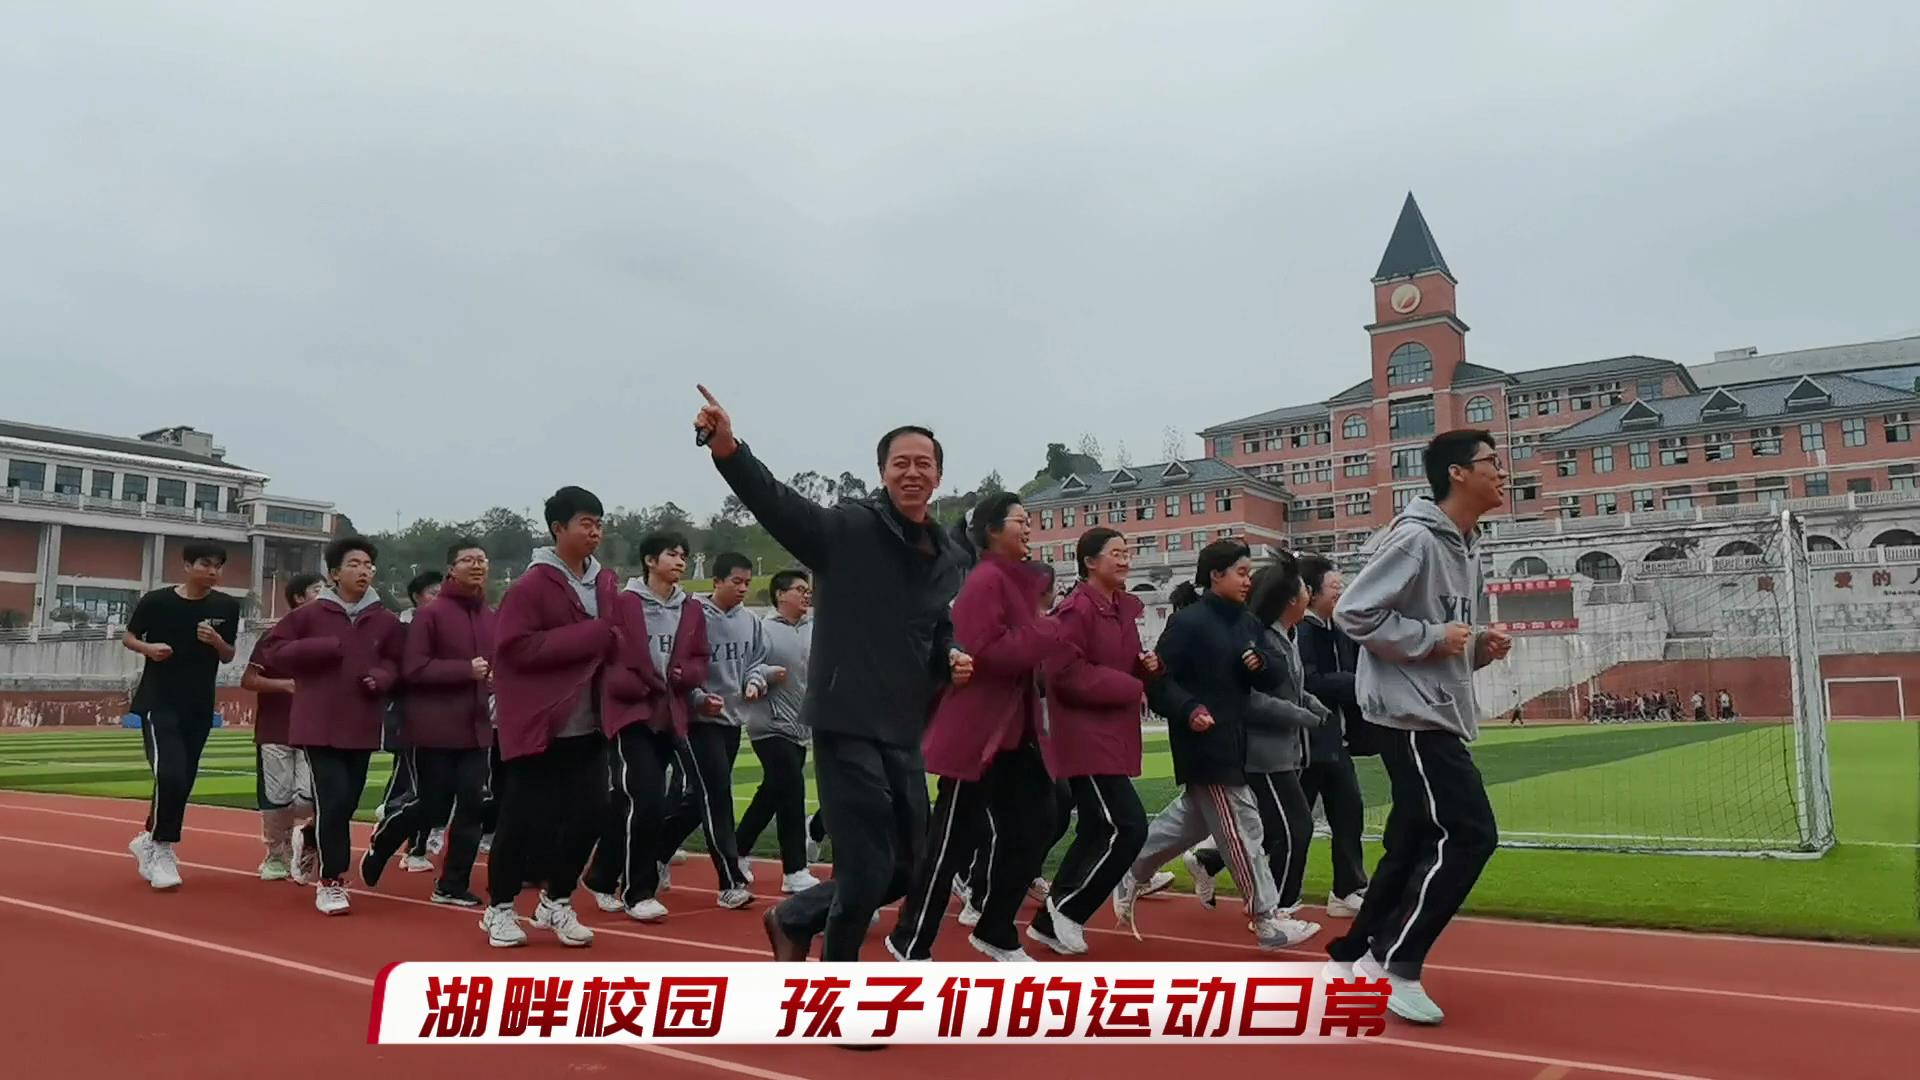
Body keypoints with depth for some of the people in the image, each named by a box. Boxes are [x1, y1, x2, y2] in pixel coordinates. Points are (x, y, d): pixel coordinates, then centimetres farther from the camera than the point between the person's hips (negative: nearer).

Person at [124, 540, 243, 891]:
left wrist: (216, 641, -15)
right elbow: (128, 637, 7)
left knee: (183, 781, 9)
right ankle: (160, 848, 1)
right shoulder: (156, 601, -7)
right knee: (170, 774, -17)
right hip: (158, 701, -4)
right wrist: (148, 648, -14)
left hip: (199, 707, 4)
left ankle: (149, 840, 31)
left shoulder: (227, 607, 0)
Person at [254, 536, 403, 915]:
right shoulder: (309, 614, -2)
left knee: (348, 802, 11)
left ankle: (313, 842, 43)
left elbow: (397, 665, 14)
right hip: (320, 724, -3)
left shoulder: (386, 621, 5)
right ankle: (331, 881, 1)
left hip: (362, 727, 4)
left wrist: (380, 679, -9)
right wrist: (320, 648, -14)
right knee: (333, 800, -11)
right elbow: (271, 650, -1)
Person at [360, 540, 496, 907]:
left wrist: (495, 677, -1)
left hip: (475, 728, 5)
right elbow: (412, 669, -15)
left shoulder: (492, 618, 8)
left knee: (471, 807, 2)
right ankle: (378, 845, 30)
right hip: (434, 729, -5)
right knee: (430, 805, 1)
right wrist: (466, 670, -21)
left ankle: (452, 885, 12)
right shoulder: (430, 613, -9)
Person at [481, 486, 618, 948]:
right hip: (538, 723, -6)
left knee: (589, 813, 4)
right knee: (524, 816, 1)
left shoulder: (606, 583, 9)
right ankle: (499, 909, 20)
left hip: (588, 724, 6)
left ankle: (557, 902, 23)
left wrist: (610, 644, -3)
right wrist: (589, 637, -20)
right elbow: (517, 647, -20)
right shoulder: (533, 584, -11)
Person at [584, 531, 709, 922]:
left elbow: (699, 661, 12)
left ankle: (602, 878, 33)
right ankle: (638, 892, 1)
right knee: (646, 800, -13)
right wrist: (633, 686, -19)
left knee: (626, 803, 14)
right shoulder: (623, 603, -6)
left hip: (670, 715, 5)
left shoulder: (692, 610, 9)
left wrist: (683, 675, -8)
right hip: (630, 711, -5)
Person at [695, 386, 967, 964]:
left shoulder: (946, 559, 10)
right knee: (868, 869, -3)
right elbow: (776, 502, -26)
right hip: (847, 725, -7)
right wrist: (728, 450, -43)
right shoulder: (847, 528, -10)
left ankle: (794, 921, 37)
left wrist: (951, 658, 1)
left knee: (906, 869, 15)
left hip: (903, 731, 7)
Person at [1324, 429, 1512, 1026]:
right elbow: (1352, 613, -20)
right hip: (1413, 716, -10)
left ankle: (1352, 957, 21)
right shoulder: (1415, 539, -15)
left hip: (1439, 716, 10)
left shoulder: (1465, 549, 16)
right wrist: (1432, 638, -18)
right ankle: (1392, 965, -1)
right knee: (1469, 835, -11)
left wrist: (1480, 647, 4)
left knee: (1414, 844, 11)